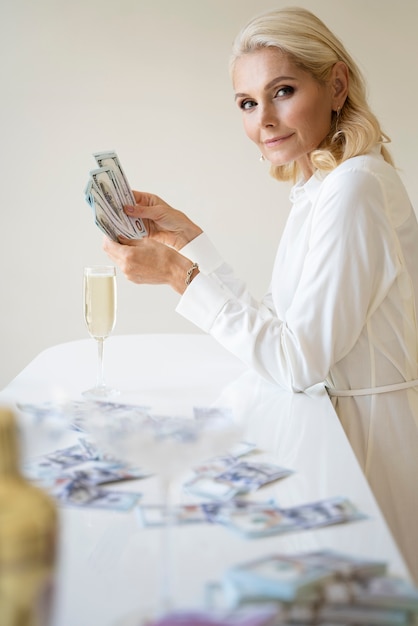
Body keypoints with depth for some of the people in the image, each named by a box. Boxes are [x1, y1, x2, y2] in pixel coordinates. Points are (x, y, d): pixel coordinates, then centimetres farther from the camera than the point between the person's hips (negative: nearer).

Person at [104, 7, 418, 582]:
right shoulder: (320, 186, 7)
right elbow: (278, 321, 9)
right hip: (343, 414, 9)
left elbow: (297, 361, -23)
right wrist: (186, 236, 8)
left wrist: (179, 275, -20)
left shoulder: (354, 189, -23)